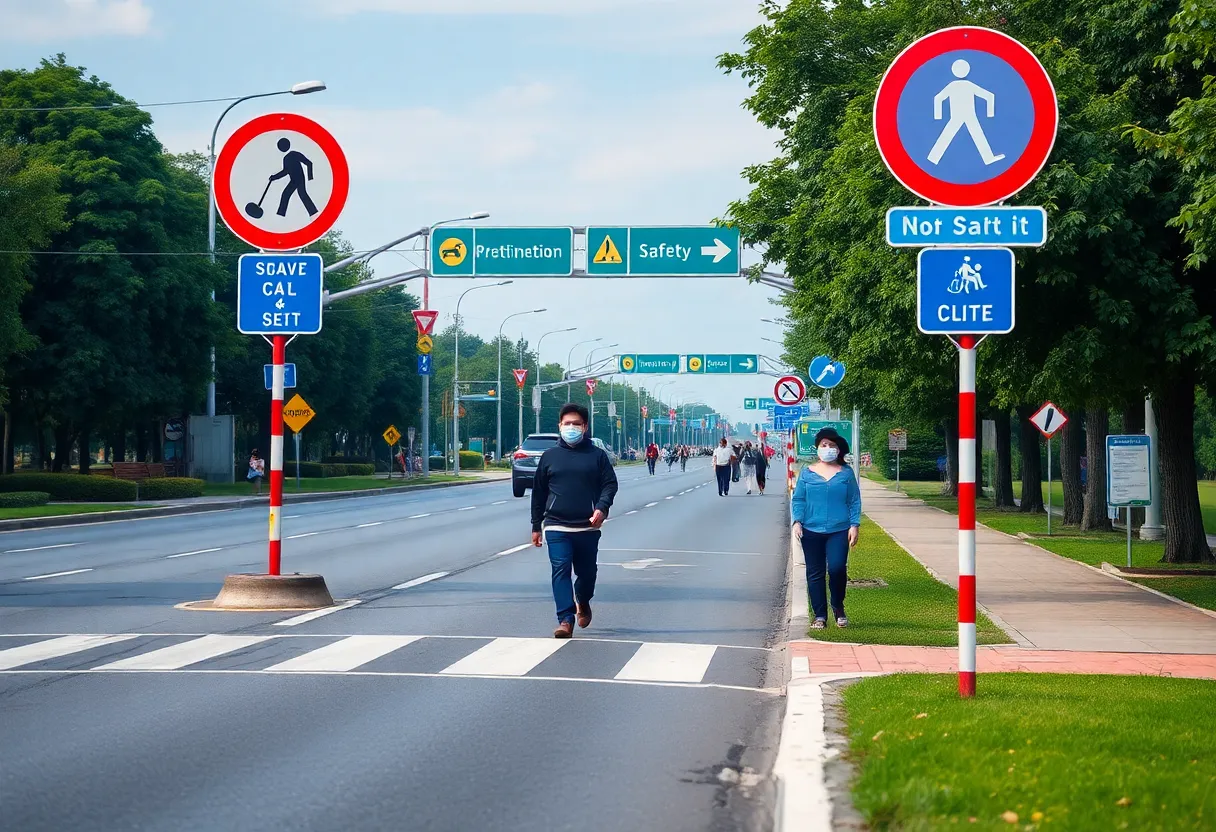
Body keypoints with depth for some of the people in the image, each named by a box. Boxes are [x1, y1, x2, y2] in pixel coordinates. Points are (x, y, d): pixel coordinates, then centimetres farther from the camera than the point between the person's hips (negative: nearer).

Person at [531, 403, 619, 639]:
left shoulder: (597, 455, 5)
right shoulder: (549, 456, 8)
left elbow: (610, 484, 2)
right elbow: (538, 493, 12)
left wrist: (602, 507, -18)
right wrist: (536, 526, 11)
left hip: (587, 527, 0)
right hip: (556, 527, 0)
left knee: (587, 571, 11)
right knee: (560, 570, -12)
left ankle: (583, 602, 42)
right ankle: (565, 619, -15)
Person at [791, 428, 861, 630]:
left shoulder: (846, 473, 6)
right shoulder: (807, 473, 8)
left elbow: (855, 501, 7)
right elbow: (798, 500, 8)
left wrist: (855, 525, -2)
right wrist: (797, 521, -5)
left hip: (839, 530, -2)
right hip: (812, 531, 2)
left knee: (837, 568, -15)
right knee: (815, 574, 3)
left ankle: (838, 607, 8)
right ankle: (819, 615, 12)